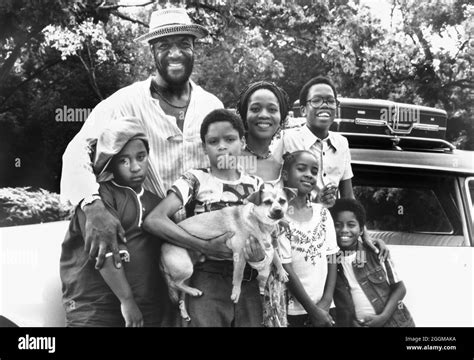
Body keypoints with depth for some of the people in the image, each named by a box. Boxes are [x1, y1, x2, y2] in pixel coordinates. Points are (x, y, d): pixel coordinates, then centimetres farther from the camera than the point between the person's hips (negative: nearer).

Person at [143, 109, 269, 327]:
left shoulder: (256, 185, 11)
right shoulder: (195, 180, -1)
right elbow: (154, 220, -15)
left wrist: (260, 256, -15)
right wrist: (207, 247, -22)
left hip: (248, 283, 4)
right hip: (209, 280, -3)